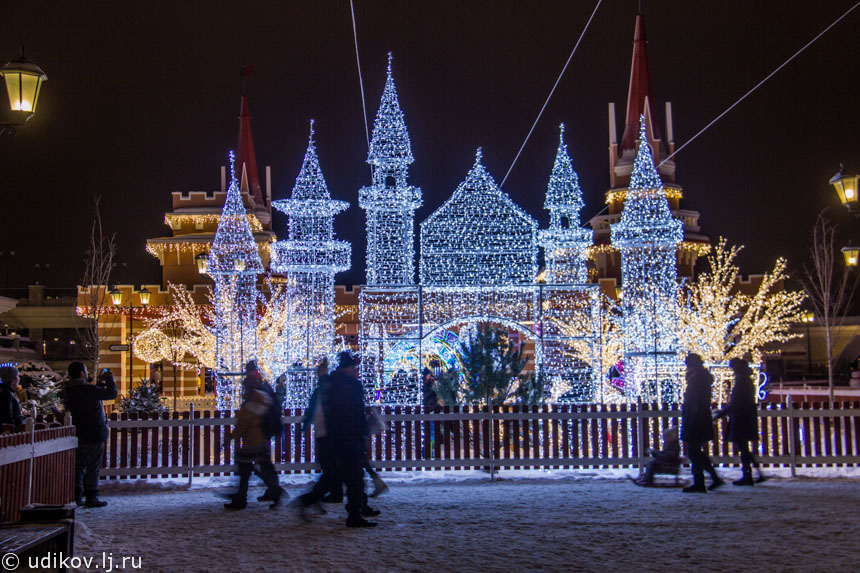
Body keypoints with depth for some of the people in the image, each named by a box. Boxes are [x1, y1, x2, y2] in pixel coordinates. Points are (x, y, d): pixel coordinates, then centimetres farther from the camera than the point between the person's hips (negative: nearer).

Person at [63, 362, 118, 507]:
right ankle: (91, 497, 1)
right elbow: (112, 393, -12)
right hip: (94, 434, -8)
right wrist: (110, 379, 3)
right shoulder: (86, 389, -19)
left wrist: (100, 382, 21)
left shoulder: (68, 390, 7)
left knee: (78, 466, 13)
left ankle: (76, 496, 15)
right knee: (93, 467, -1)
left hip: (77, 434, 8)